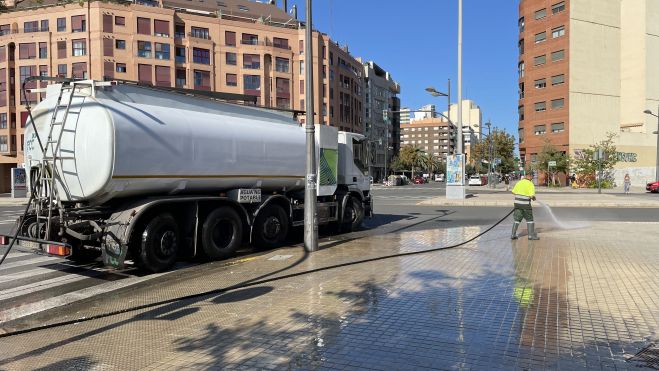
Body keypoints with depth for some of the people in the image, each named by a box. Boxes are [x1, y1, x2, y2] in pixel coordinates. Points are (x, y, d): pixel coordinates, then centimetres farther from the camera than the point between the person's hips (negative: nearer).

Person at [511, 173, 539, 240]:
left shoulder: (519, 182, 6)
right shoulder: (530, 184, -10)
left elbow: (514, 192, 13)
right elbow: (532, 196, -18)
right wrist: (534, 198, 4)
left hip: (517, 203, 5)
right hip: (525, 204, -5)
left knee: (517, 219, 11)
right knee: (529, 219, 8)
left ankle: (513, 235, 9)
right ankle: (531, 235, 11)